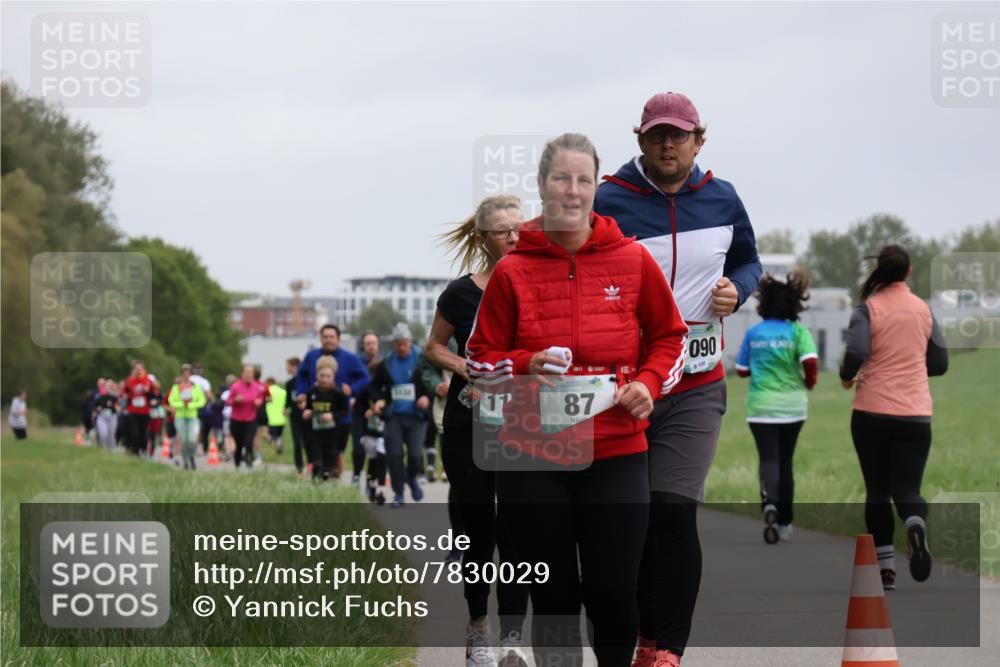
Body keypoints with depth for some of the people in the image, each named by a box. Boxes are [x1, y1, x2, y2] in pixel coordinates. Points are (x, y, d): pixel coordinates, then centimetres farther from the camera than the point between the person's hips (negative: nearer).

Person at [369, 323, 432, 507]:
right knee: (394, 455, -6)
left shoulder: (422, 361, -2)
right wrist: (378, 400, 0)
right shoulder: (386, 364, 8)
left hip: (416, 416, -2)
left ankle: (412, 478, 24)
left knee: (416, 455, -10)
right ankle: (398, 494, 7)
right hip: (394, 417, 2)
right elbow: (374, 386, 20)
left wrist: (427, 397, -15)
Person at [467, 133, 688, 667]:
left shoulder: (632, 260, 2)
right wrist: (529, 364, -14)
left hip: (616, 456, 0)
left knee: (614, 596, -3)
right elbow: (480, 359, 6)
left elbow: (671, 337, 14)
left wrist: (649, 383, -4)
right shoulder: (512, 270, 1)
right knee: (553, 597, 5)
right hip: (533, 458, 0)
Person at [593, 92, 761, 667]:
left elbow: (748, 261, 22)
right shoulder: (608, 202, -5)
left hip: (696, 387, 1)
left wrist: (737, 289, -1)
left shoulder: (722, 200, 6)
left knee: (674, 513, -10)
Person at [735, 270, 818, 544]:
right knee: (785, 461, 14)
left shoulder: (753, 333, 1)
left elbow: (741, 369, 7)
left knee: (769, 459, -6)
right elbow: (810, 362, -19)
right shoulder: (798, 331, -6)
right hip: (792, 405, 0)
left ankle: (769, 503, -37)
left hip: (761, 406, 0)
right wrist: (809, 382, 1)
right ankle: (784, 522, 20)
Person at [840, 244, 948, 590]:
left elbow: (856, 352, -19)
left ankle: (885, 569, 7)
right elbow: (939, 364, 11)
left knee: (877, 491, 10)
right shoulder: (924, 310, 7)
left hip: (872, 412, -2)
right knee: (907, 488, 2)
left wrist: (847, 377, 1)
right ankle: (916, 526, -32)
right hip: (915, 414, 2)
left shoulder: (868, 308, -4)